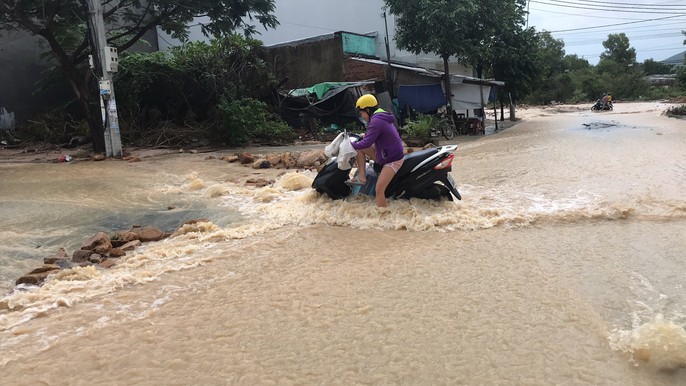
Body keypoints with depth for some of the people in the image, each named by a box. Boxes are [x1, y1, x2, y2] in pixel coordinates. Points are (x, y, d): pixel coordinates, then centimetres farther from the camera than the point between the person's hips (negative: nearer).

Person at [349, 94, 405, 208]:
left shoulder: (376, 121, -22)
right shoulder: (381, 117, 9)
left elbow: (366, 143, -24)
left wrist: (350, 145, -11)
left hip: (393, 160, -10)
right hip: (383, 154, 10)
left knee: (379, 189, -18)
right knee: (359, 148, 8)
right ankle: (362, 178, 4)